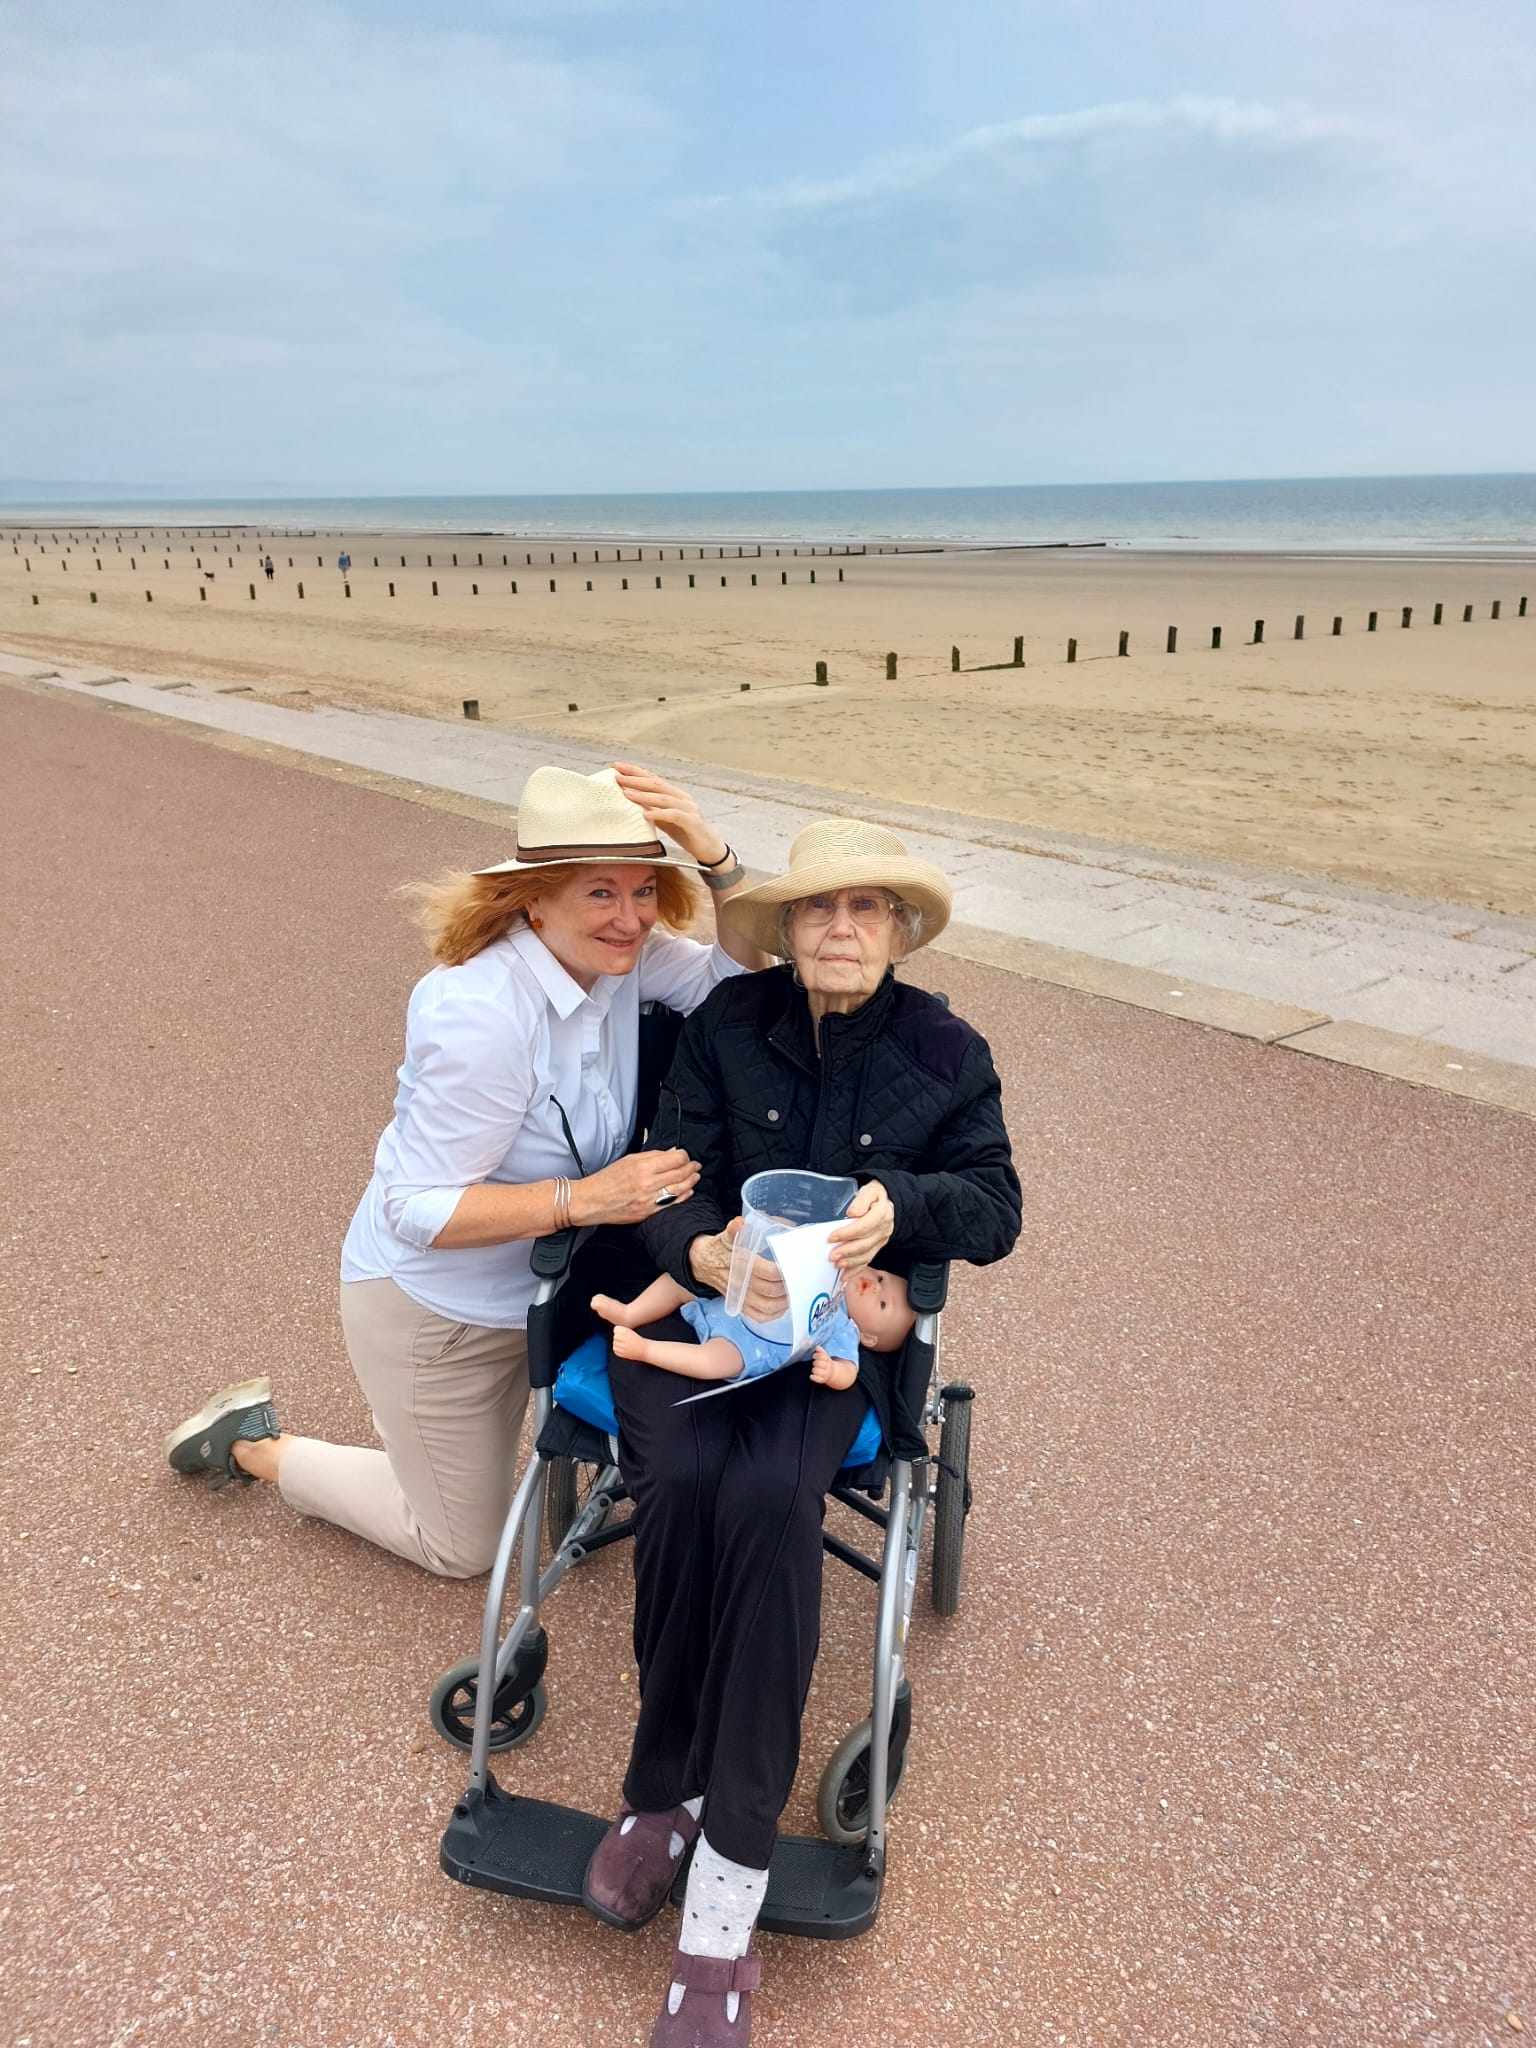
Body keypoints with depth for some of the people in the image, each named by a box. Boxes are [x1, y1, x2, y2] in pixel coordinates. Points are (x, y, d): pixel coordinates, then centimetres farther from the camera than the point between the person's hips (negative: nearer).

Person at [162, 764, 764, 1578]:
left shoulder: (619, 954, -12)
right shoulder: (483, 1019, -35)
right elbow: (420, 1210, -30)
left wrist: (717, 858, -26)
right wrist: (587, 1197, -37)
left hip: (528, 1287, 7)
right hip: (430, 1305, -6)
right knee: (463, 1547, 14)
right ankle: (253, 1445, 26)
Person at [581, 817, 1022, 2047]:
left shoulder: (945, 1052, 1)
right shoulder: (726, 1023, -1)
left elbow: (998, 1210, 2)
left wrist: (902, 1204, -20)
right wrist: (707, 1253, -28)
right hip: (690, 1305, 1)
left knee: (771, 1498, -31)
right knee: (684, 1481, -30)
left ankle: (728, 1889, -20)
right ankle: (675, 1791, -7)